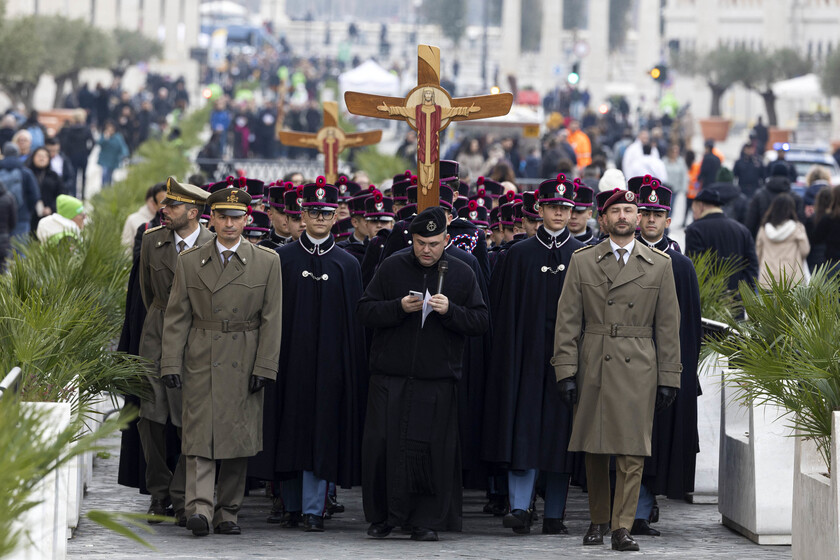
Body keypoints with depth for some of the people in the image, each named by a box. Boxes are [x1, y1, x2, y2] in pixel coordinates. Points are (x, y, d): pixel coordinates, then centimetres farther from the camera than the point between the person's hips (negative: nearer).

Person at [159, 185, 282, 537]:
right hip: (200, 363, 0)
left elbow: (271, 319, 1)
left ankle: (227, 512, 15)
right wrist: (171, 364, -4)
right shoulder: (189, 261, 5)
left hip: (244, 364, 0)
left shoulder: (267, 262, 3)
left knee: (238, 439, 5)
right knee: (200, 435, -9)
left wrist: (264, 367, -6)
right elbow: (176, 318, 5)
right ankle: (199, 508, -16)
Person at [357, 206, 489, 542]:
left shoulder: (462, 275, 7)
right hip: (390, 377, 0)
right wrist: (399, 308, -14)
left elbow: (481, 322, 3)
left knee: (432, 450, -2)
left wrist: (449, 311, -14)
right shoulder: (391, 268, 6)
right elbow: (364, 312, 3)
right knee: (382, 447, -2)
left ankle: (426, 521, 7)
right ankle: (382, 517, 11)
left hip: (437, 382, 0)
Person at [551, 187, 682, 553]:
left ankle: (623, 528, -4)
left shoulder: (659, 264, 8)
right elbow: (567, 321, 4)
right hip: (593, 368, 1)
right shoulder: (582, 261, 7)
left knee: (632, 452, -6)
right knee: (594, 450, 7)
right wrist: (566, 371, -4)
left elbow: (667, 326, 7)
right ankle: (598, 520, 21)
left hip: (638, 371, -1)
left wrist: (668, 378, 2)